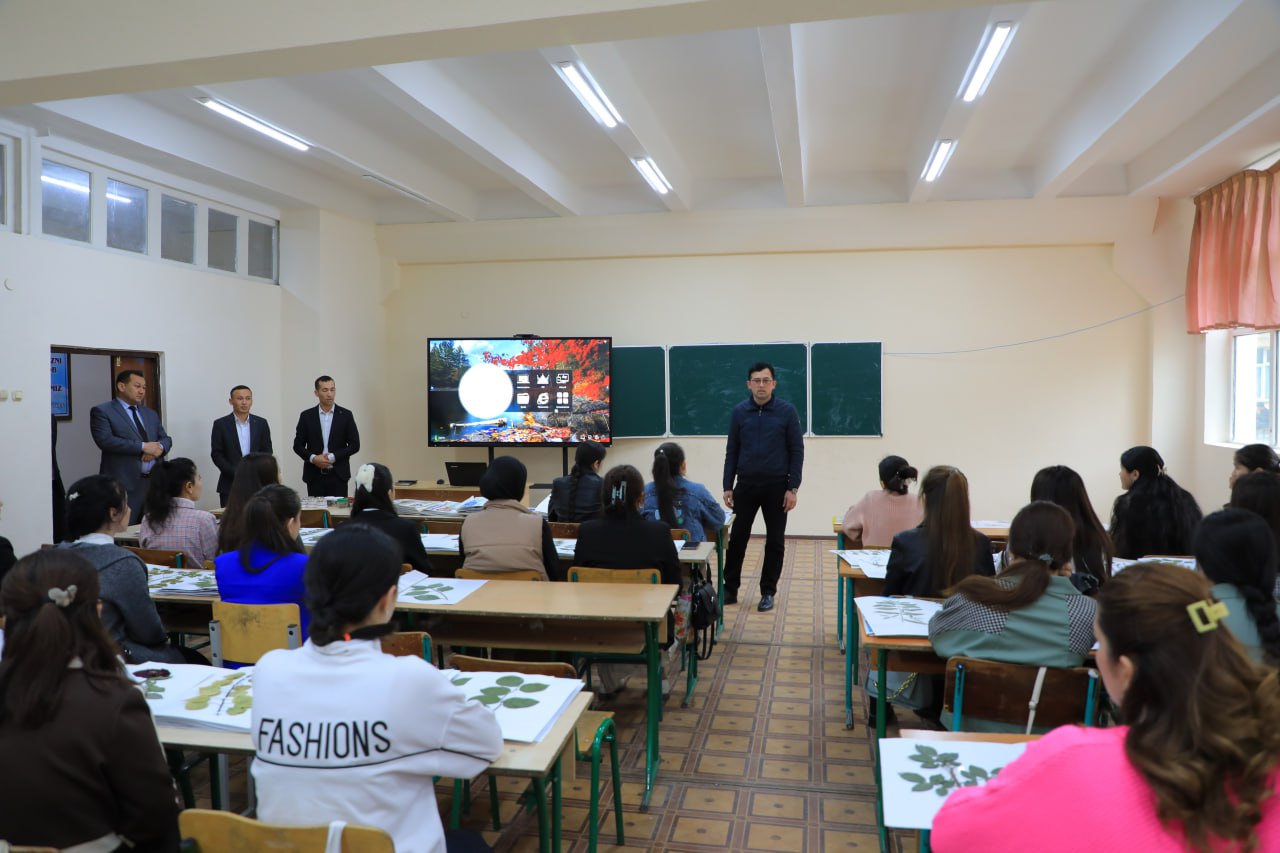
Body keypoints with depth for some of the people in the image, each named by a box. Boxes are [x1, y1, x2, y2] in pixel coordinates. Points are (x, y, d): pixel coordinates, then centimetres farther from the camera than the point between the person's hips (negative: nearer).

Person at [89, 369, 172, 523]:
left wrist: (159, 447, -7)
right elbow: (105, 440, -13)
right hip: (124, 484, -6)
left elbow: (166, 439, 17)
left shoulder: (151, 414, 21)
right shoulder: (102, 411, 1)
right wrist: (143, 447, -15)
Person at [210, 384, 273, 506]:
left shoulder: (261, 423, 8)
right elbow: (216, 454, -1)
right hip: (230, 485, -1)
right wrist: (236, 473, -12)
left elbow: (267, 452, 8)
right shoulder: (221, 424, 2)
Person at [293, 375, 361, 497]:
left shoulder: (346, 415, 2)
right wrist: (313, 458, -12)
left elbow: (355, 445, 0)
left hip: (338, 475, -1)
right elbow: (297, 445, 6)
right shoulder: (306, 416, 5)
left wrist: (333, 457, -11)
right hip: (314, 476, 1)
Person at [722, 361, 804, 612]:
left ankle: (768, 593, 18)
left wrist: (793, 488, -10)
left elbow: (797, 451, -4)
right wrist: (727, 486, 1)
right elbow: (731, 451, 5)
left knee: (775, 542, 6)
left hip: (776, 486, -1)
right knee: (737, 538, 6)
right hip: (745, 485, 2)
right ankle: (729, 589, 18)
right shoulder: (739, 411, 1)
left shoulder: (787, 411, -5)